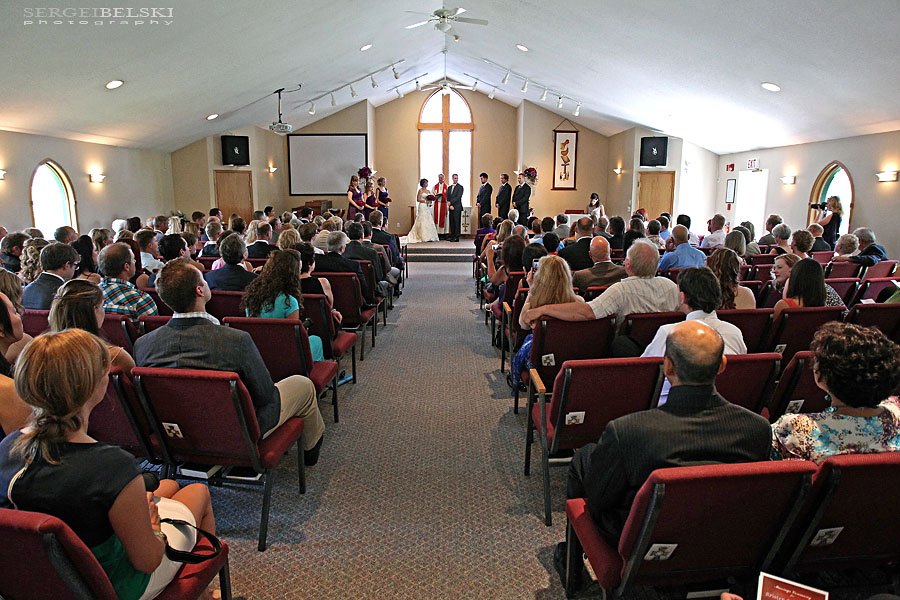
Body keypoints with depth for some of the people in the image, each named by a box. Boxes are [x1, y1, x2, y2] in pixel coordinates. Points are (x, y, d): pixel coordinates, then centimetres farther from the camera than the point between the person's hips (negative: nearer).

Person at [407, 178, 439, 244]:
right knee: (422, 221, -7)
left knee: (429, 222, 1)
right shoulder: (420, 190, -3)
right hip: (422, 207, -7)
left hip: (428, 207, 7)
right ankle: (423, 237, -5)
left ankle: (429, 237, 3)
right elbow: (418, 199, -9)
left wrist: (430, 202, 1)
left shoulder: (428, 191, 17)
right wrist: (425, 201, -15)